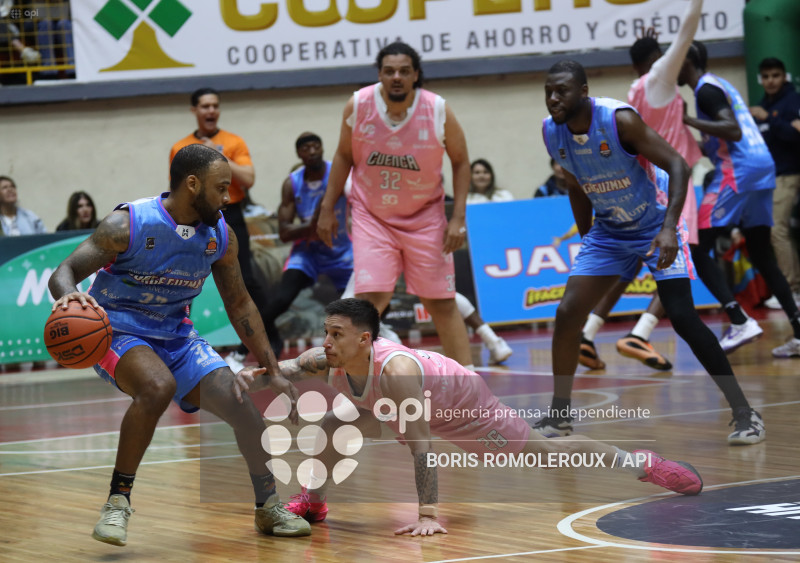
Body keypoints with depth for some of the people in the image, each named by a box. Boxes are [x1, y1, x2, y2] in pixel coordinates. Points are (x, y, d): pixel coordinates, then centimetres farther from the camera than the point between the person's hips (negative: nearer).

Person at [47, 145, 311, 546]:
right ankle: (118, 501, -23)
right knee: (158, 386, -37)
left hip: (176, 336, 5)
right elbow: (63, 273, -21)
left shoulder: (221, 236, -3)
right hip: (118, 332, -5)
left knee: (245, 409, -7)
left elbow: (240, 306, 10)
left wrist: (271, 371, 10)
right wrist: (67, 296, -47)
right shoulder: (129, 224, -20)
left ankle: (269, 509, 17)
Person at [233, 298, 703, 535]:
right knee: (332, 429, -15)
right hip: (401, 403, 6)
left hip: (462, 400, -6)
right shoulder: (325, 361, -29)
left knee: (544, 450, 6)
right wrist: (250, 377, -44)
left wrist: (429, 514, -49)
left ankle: (640, 464, 25)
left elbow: (419, 444, -47)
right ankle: (313, 504, 10)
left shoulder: (394, 369, -46)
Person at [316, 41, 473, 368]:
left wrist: (458, 217, -8)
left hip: (425, 218, 0)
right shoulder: (358, 106, -12)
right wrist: (327, 209, 3)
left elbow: (460, 161, -1)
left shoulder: (439, 111, -14)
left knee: (442, 304, 2)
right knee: (370, 298, -16)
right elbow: (344, 156, 4)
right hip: (371, 216, 0)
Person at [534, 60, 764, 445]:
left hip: (656, 227, -5)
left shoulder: (619, 120, -26)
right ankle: (559, 413, 10)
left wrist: (669, 228, -37)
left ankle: (744, 413, -8)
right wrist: (586, 241, 14)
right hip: (608, 232, 6)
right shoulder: (552, 132, -7)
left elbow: (677, 166, -26)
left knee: (683, 318, -16)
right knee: (567, 313, -6)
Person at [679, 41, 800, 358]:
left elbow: (733, 131, -20)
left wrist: (687, 120, -20)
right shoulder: (718, 85, 24)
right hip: (762, 166, 10)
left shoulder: (706, 89, -6)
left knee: (697, 249, -8)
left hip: (739, 169, -10)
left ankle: (740, 322, -20)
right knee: (761, 255, 13)